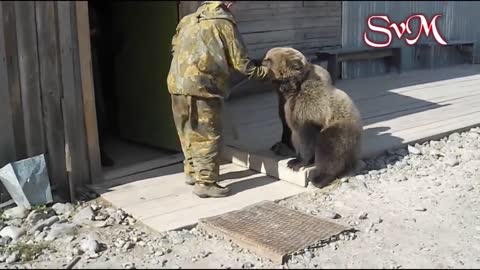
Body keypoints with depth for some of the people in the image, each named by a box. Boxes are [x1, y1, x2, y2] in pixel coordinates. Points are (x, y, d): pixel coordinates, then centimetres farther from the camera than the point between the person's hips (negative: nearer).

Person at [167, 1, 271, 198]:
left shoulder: (188, 20, 20)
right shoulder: (224, 23, -1)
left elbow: (175, 47, 22)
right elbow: (241, 63, -1)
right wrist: (266, 72, 11)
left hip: (177, 83, 8)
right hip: (200, 86, -8)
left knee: (188, 131, 19)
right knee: (208, 135, -2)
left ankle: (192, 172, 32)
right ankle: (205, 183, -1)